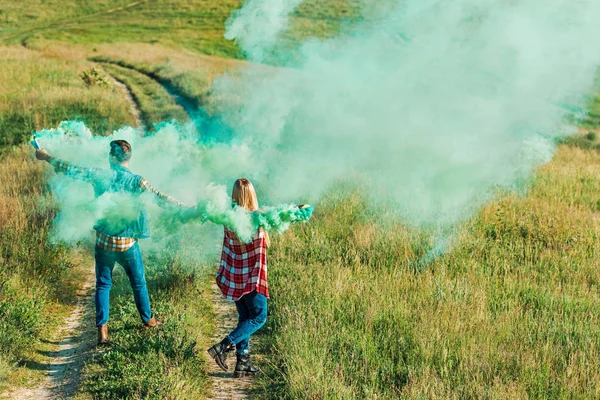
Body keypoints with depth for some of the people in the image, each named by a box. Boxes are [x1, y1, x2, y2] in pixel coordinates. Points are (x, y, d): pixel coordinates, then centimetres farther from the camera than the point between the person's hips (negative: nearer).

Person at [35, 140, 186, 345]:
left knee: (103, 284, 13)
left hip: (103, 241, 1)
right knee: (138, 283, 17)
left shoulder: (101, 176, -8)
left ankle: (102, 329, 6)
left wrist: (47, 157, 12)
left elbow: (72, 170, 0)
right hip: (127, 243, -1)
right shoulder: (136, 181, -14)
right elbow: (159, 198, -19)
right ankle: (148, 320, 34)